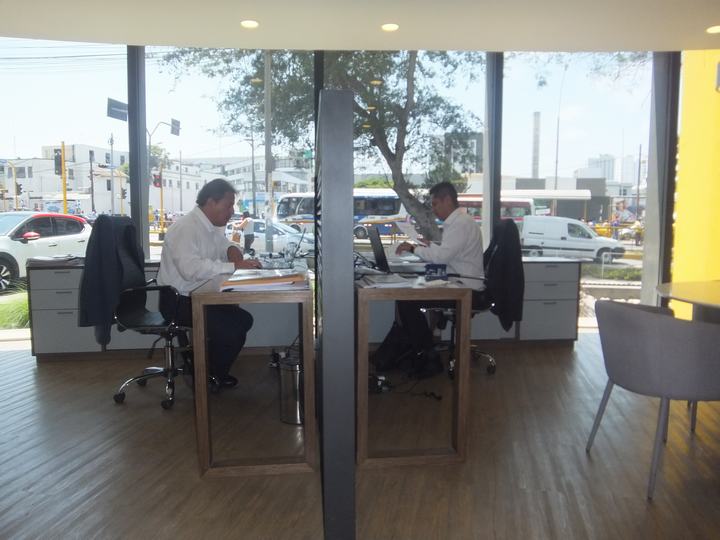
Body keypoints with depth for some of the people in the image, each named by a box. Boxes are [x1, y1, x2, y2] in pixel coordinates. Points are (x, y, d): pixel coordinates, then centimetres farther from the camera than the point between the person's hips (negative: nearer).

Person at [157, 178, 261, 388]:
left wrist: (233, 250, -1)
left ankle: (215, 366, 18)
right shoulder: (186, 228, -22)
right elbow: (190, 268, -37)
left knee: (243, 319, 4)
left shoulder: (212, 226, 6)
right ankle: (212, 375, 8)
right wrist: (233, 266, -34)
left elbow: (224, 245, 25)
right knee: (232, 330, -18)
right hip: (178, 301, -9)